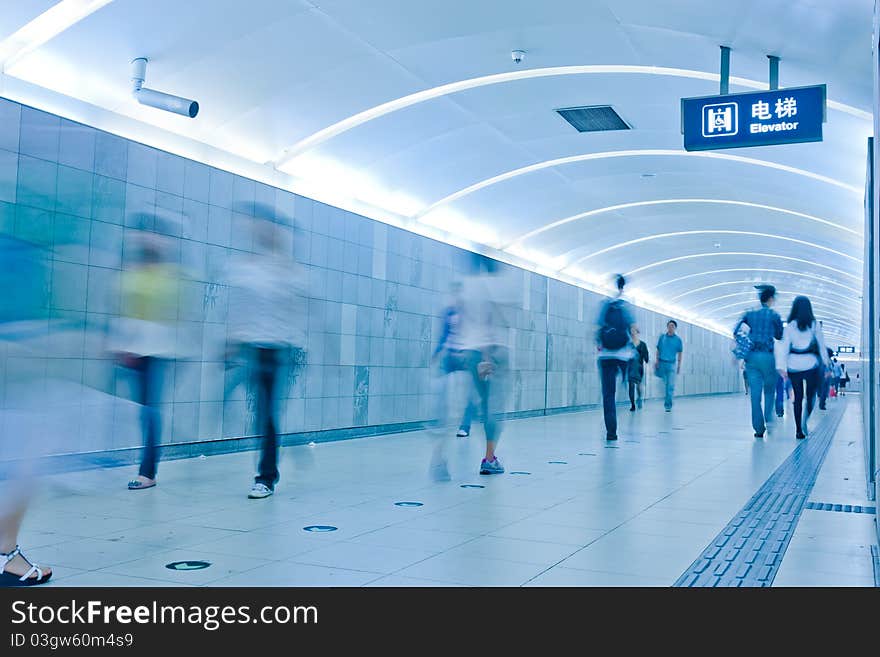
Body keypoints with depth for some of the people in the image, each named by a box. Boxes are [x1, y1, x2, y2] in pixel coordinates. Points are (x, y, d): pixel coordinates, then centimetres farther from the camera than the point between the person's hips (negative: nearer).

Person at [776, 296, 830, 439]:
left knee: (798, 397, 9)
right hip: (810, 363, -1)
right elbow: (822, 345, 2)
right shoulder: (814, 325, 0)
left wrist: (781, 367, -4)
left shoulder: (790, 326, 1)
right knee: (811, 395, 8)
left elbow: (784, 346, -3)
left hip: (794, 364, 1)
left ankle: (799, 430, 9)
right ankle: (805, 420, -18)